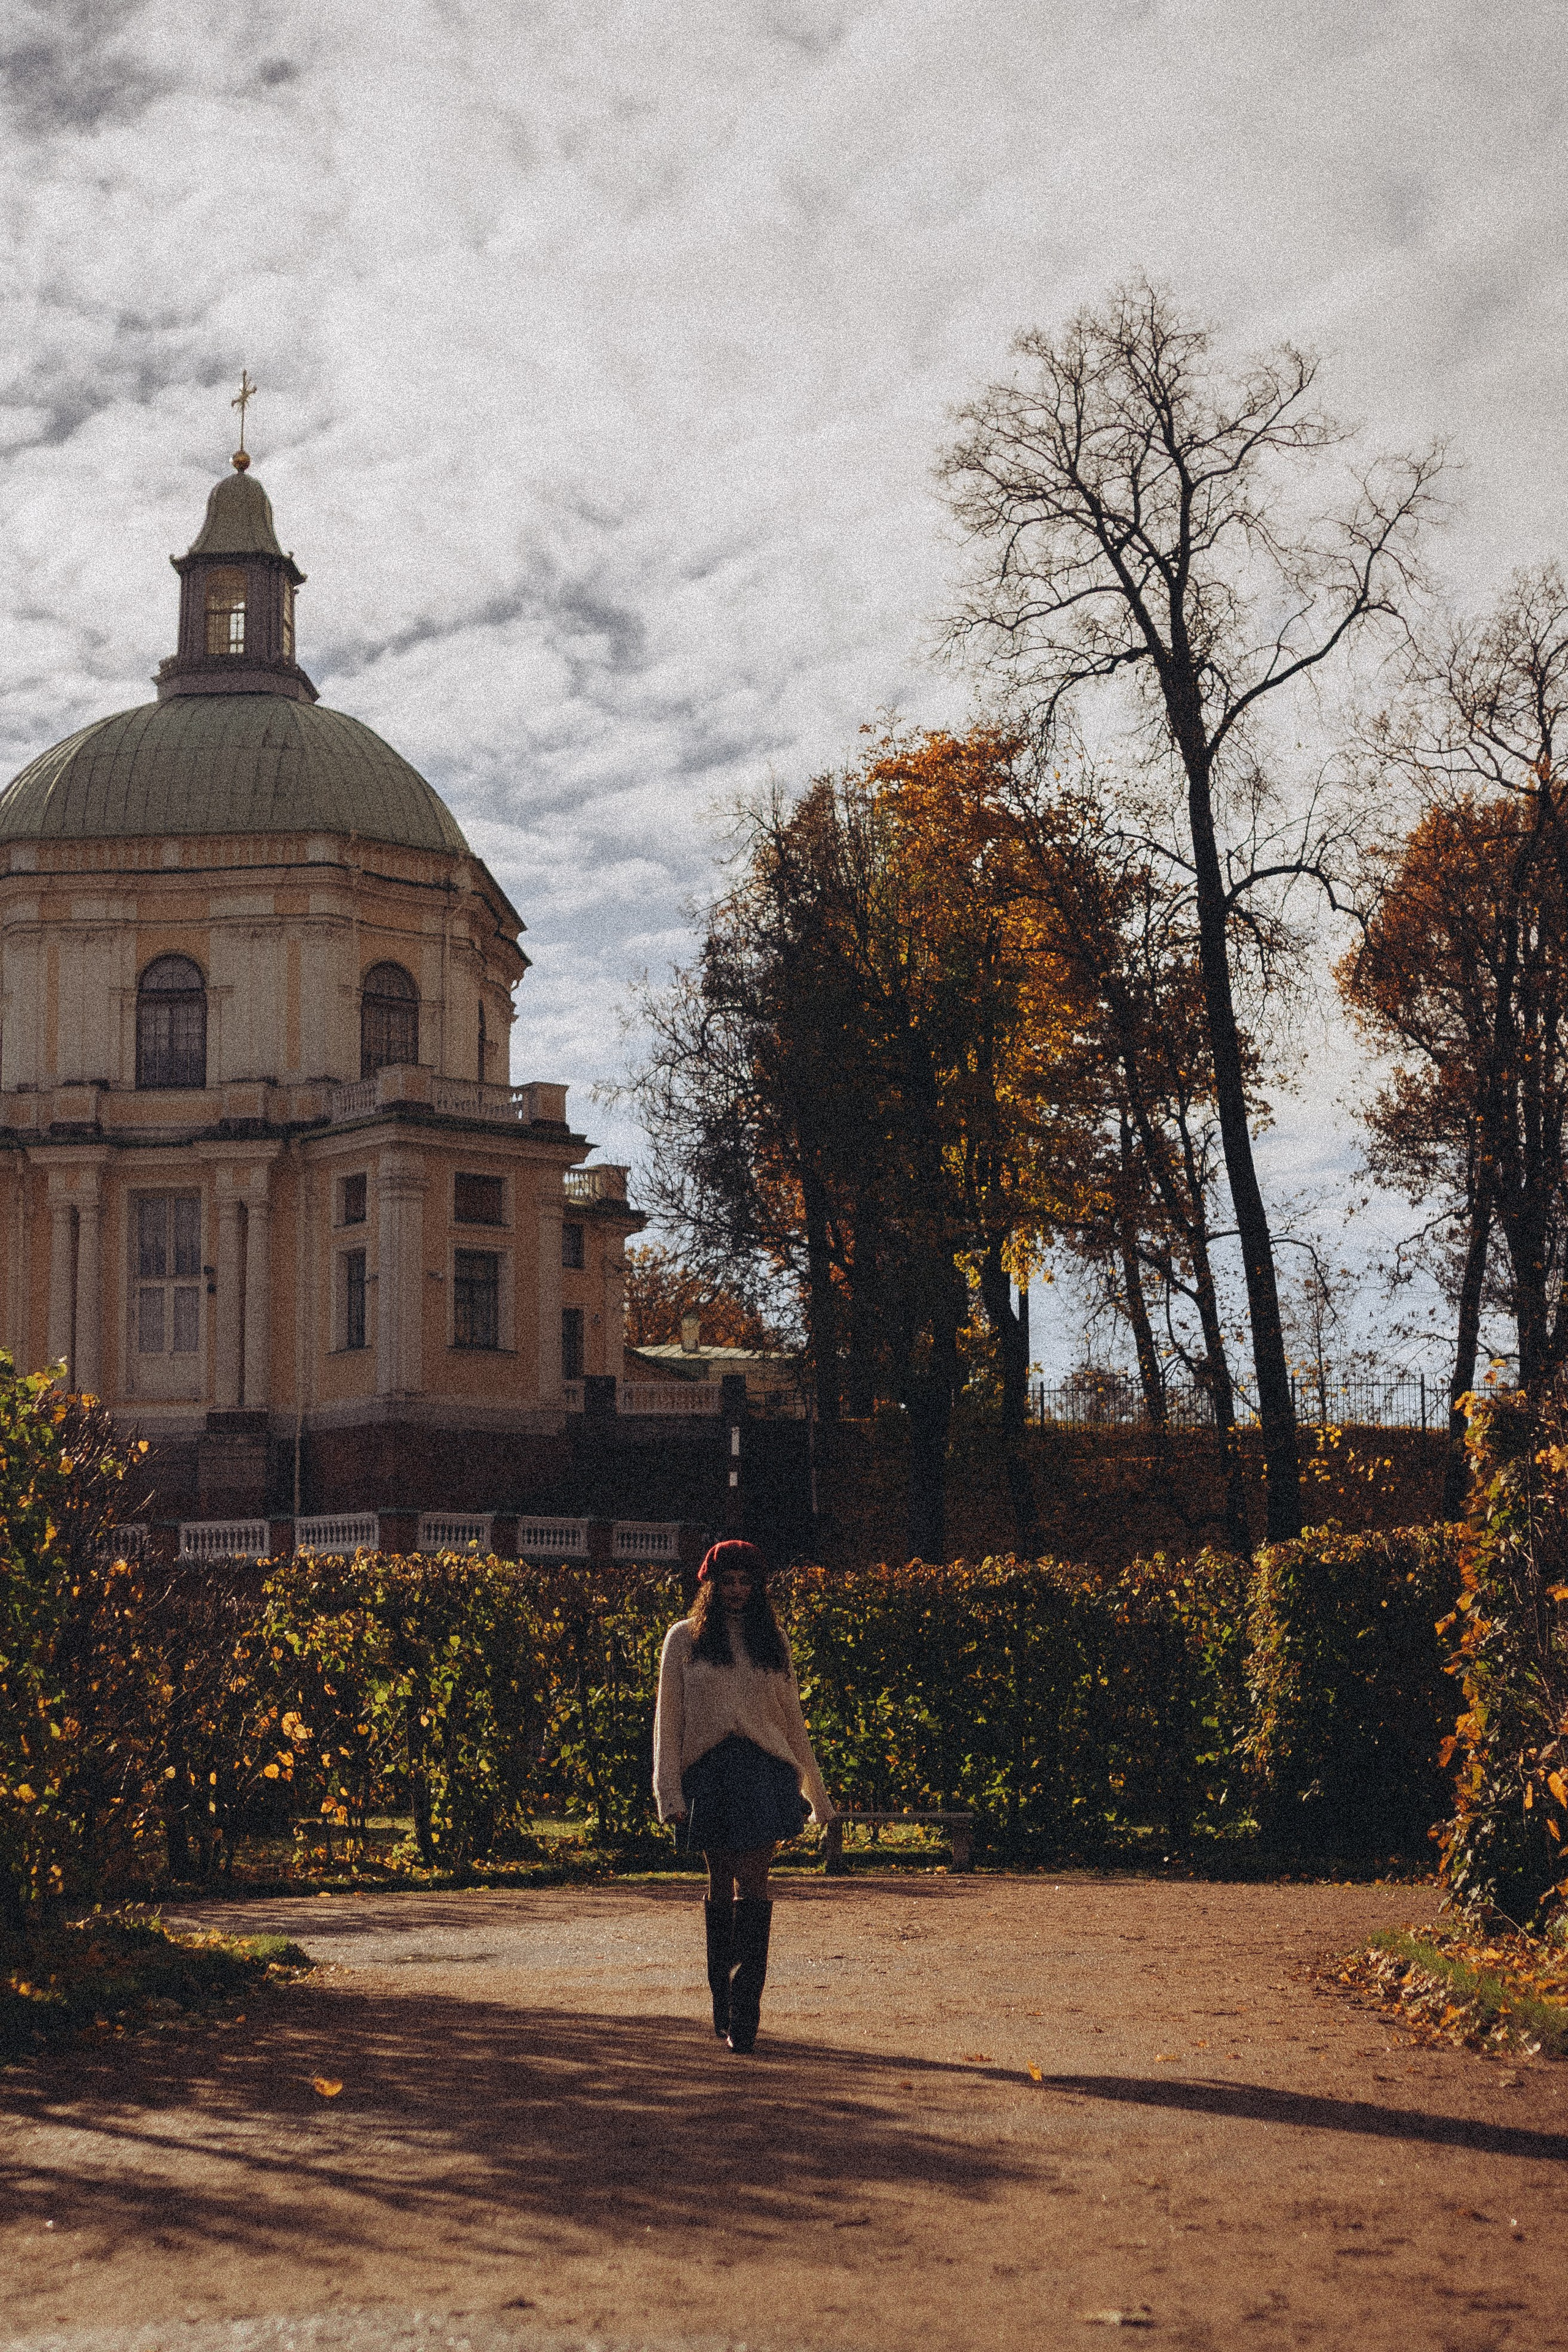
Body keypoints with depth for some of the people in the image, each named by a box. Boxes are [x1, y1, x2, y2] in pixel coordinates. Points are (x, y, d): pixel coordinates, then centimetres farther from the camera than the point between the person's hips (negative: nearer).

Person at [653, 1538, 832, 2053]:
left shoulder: (770, 1642, 14)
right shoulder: (684, 1639, 8)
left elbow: (793, 1720, 19)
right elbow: (669, 1720, 5)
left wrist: (817, 1794, 18)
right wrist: (669, 1793, -4)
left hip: (764, 1769, 0)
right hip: (708, 1770, 0)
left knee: (752, 1882, -11)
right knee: (721, 1885, 4)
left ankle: (744, 2010, -14)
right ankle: (722, 2007, 17)